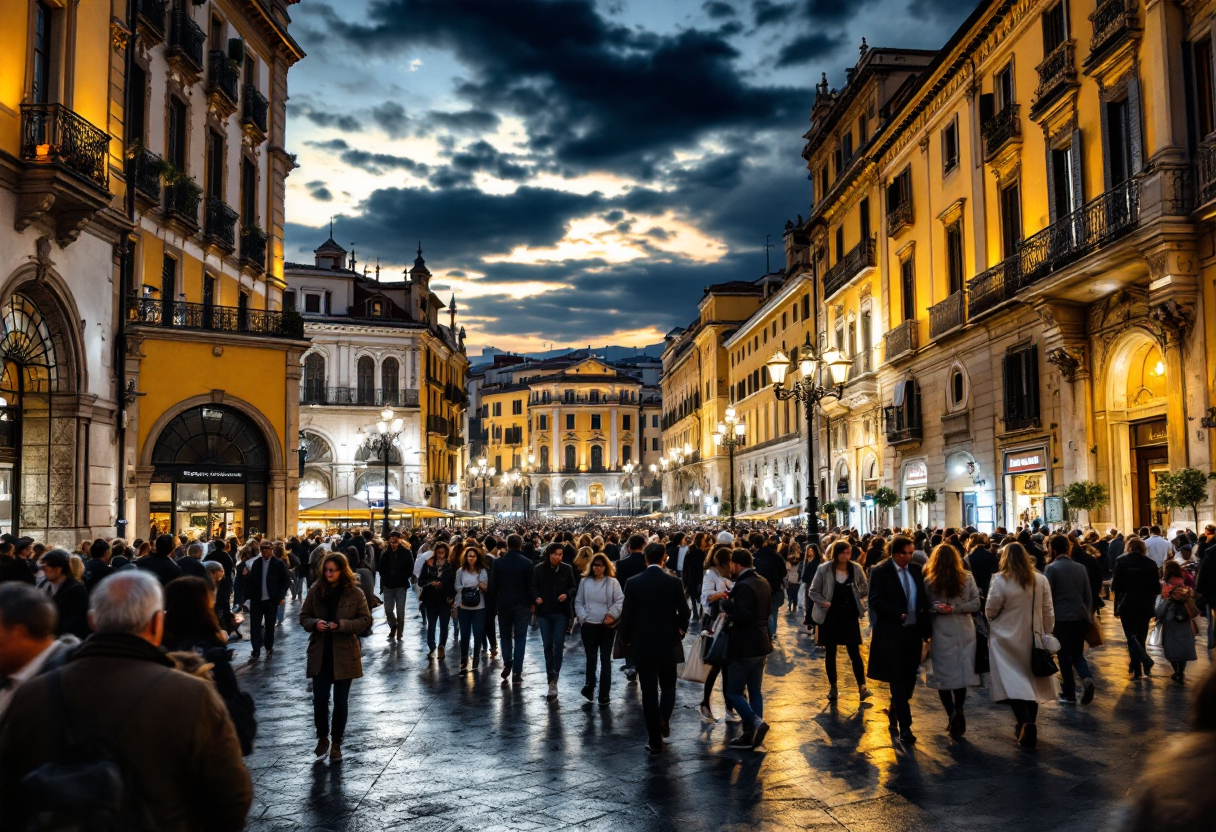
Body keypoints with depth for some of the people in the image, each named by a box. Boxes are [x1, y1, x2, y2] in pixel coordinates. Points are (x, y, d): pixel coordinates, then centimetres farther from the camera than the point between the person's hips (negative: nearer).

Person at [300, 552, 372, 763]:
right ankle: (322, 738, 25)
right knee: (319, 699, 2)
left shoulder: (355, 593, -6)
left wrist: (342, 625, -19)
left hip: (344, 654, -2)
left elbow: (365, 620, -5)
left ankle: (336, 743, 20)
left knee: (340, 701, 7)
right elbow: (304, 617, 6)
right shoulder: (315, 591, 1)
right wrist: (314, 623, -16)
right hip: (320, 654, 2)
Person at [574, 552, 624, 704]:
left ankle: (604, 694, 11)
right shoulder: (585, 581, 7)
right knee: (591, 658, 4)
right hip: (588, 625, 1)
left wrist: (612, 615, -14)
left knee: (605, 659, 5)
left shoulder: (612, 582, 1)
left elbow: (620, 601, -3)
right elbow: (578, 602, 9)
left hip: (607, 626, -1)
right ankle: (589, 687, 23)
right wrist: (582, 616, -4)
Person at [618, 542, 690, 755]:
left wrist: (627, 640, 10)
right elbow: (685, 612, -5)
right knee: (668, 687, 19)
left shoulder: (633, 583, -6)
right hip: (668, 644, 0)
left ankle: (655, 741, 8)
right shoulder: (674, 582, -7)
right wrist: (680, 629, 15)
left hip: (642, 645, 0)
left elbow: (627, 614, -4)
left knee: (649, 691, 6)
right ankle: (663, 720, -5)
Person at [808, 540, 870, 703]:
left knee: (855, 653, -2)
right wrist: (823, 602, -17)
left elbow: (866, 589, 6)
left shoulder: (856, 568, -5)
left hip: (849, 616, 0)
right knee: (830, 653, 8)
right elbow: (813, 592, -3)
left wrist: (855, 593, -11)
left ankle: (862, 686, 8)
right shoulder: (824, 569, -10)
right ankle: (833, 687, 20)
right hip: (830, 616, 0)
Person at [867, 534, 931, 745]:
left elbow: (924, 597, 9)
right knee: (898, 679, -2)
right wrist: (899, 615, -21)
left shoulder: (916, 569, 6)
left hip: (913, 631, 5)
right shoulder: (880, 572, -9)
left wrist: (925, 624, -3)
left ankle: (894, 711, 36)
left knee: (910, 677, 13)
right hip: (892, 632, -5)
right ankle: (904, 725, 2)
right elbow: (876, 602, -14)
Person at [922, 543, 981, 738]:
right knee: (961, 673, 13)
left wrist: (938, 608, 7)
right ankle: (959, 711, 4)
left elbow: (926, 608, -6)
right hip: (964, 632, 2)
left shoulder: (929, 581, -7)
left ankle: (952, 714, -8)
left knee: (943, 675, 6)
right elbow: (975, 604, -4)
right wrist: (957, 608, -7)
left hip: (941, 633, -2)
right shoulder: (967, 578, -1)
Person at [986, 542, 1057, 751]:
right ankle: (1029, 727, 24)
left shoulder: (1000, 581, -14)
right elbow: (1048, 613, 2)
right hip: (1033, 639, 4)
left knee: (1013, 683, -2)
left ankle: (1025, 724, -20)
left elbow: (991, 611, -7)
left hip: (1008, 640, -4)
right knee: (1031, 682, 15)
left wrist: (993, 624, 15)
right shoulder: (1041, 580, -3)